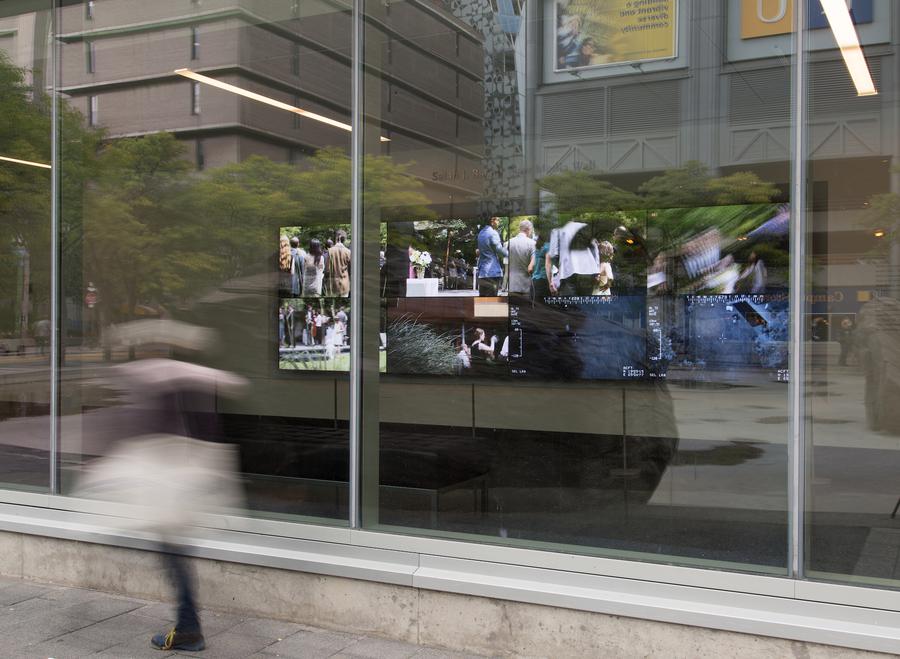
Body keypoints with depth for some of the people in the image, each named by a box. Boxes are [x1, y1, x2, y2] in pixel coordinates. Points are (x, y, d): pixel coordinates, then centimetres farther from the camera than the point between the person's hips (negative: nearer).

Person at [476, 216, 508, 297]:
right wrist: (508, 252, 6)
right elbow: (500, 250, -10)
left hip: (481, 272, 8)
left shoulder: (481, 233, 15)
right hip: (493, 272, -8)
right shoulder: (493, 233, -12)